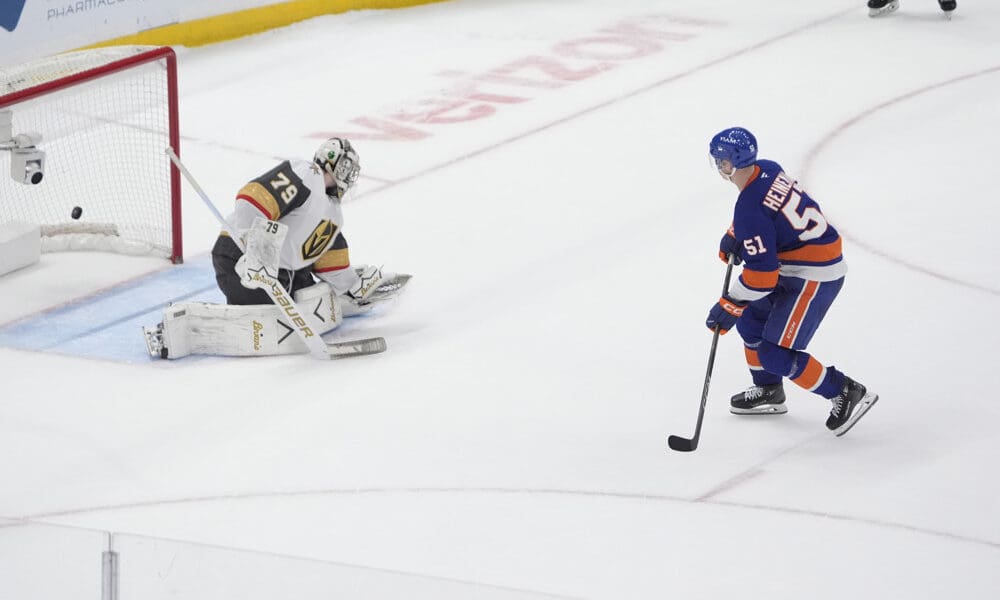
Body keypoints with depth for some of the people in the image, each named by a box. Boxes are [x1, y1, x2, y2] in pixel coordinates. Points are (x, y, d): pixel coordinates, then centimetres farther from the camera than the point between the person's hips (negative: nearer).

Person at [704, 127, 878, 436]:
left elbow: (762, 276, -25)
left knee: (775, 354, -9)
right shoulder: (767, 169, -1)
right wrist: (733, 238, 13)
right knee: (751, 318, 21)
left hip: (815, 277, -10)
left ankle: (847, 393, -1)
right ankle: (768, 392, 34)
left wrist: (728, 307, -14)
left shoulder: (749, 212, -27)